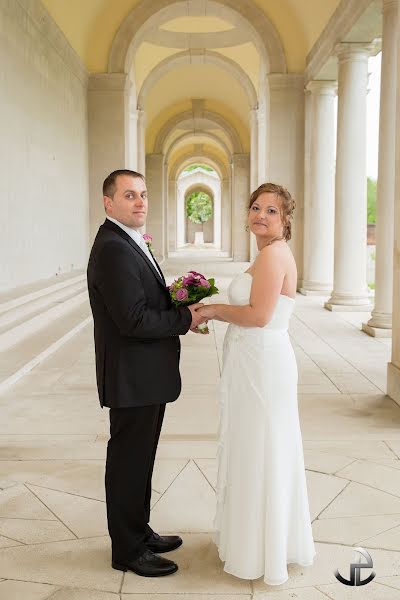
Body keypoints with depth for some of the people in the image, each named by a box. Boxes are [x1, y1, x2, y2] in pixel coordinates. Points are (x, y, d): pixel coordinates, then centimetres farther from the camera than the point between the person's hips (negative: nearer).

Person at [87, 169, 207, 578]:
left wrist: (180, 308, 0)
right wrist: (186, 320, -15)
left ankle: (139, 532, 37)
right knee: (128, 463, 5)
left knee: (138, 461, 21)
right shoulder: (113, 249, -20)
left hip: (146, 377, 10)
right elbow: (134, 320, -26)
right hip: (133, 379, -10)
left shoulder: (129, 243, 12)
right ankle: (128, 550, 21)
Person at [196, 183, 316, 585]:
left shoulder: (273, 253, -18)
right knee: (259, 452, 20)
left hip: (262, 366, -10)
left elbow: (258, 315, -24)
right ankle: (259, 536, 37)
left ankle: (260, 553, 20)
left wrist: (213, 310, -11)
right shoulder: (271, 254, 14)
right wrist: (214, 312, 6)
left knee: (258, 453, 3)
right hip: (257, 363, 10)